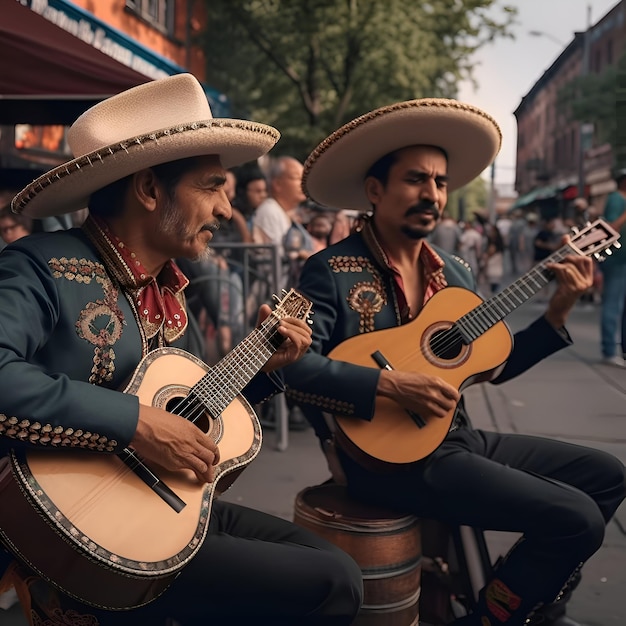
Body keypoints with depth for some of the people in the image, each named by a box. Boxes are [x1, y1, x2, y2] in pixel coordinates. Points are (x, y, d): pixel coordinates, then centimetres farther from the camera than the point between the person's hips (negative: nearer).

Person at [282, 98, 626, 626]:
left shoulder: (453, 272, 11)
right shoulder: (332, 272, -12)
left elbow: (495, 364, 15)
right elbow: (292, 367, -23)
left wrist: (558, 312, 3)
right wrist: (390, 385, -28)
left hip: (456, 437, 9)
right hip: (387, 451, -8)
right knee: (575, 518, -16)